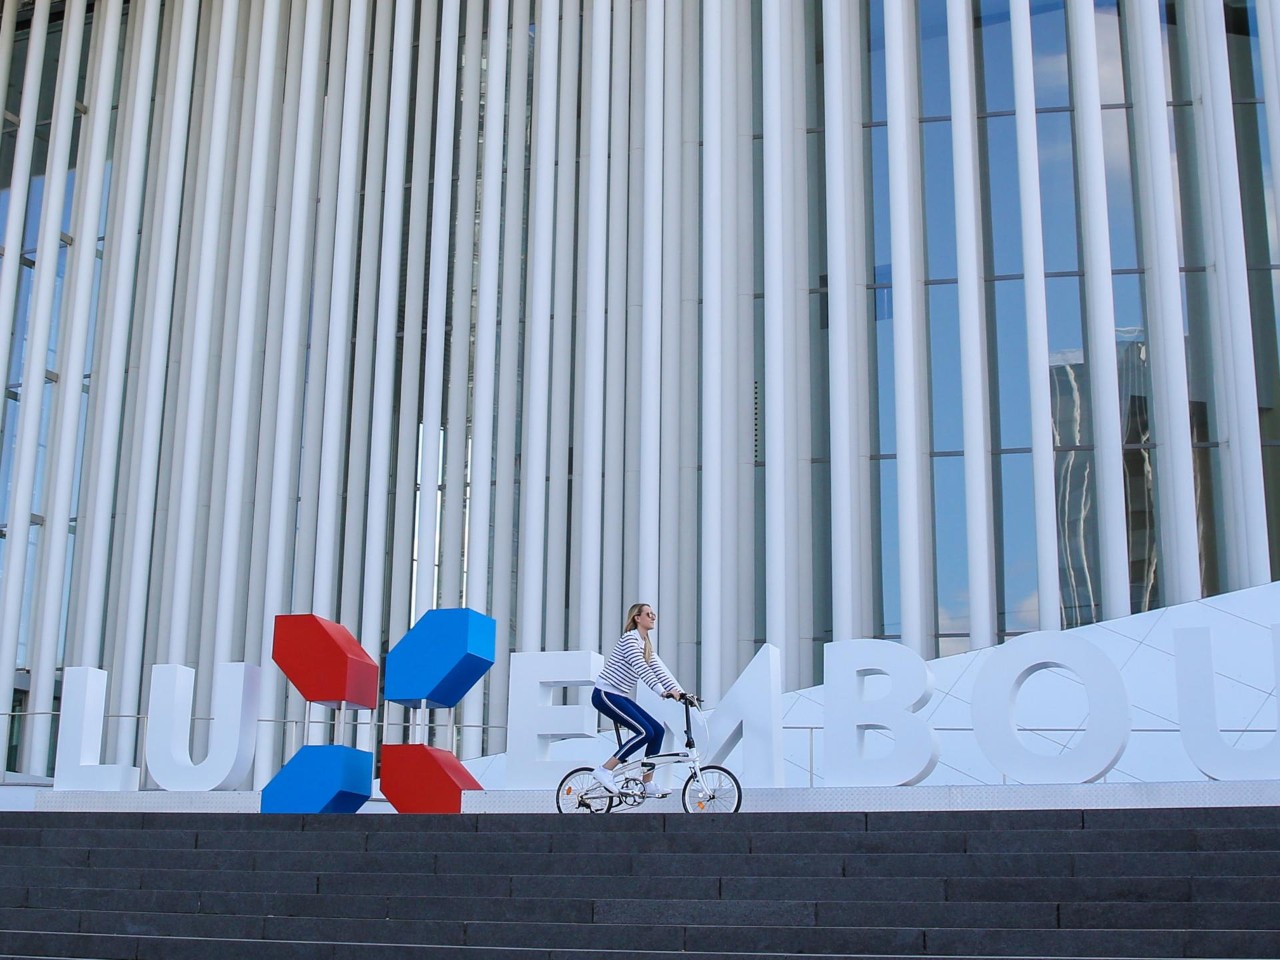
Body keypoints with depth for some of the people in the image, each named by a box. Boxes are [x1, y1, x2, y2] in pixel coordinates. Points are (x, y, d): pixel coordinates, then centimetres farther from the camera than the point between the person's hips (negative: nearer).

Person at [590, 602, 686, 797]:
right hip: (605, 695, -9)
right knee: (645, 732, -19)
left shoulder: (646, 645, 15)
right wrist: (663, 693, -32)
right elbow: (641, 670, -25)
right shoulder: (629, 638, -13)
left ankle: (648, 784, 5)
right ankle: (605, 770, -14)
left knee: (657, 730, 0)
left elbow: (660, 670, 10)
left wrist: (681, 692, -1)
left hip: (619, 697, 9)